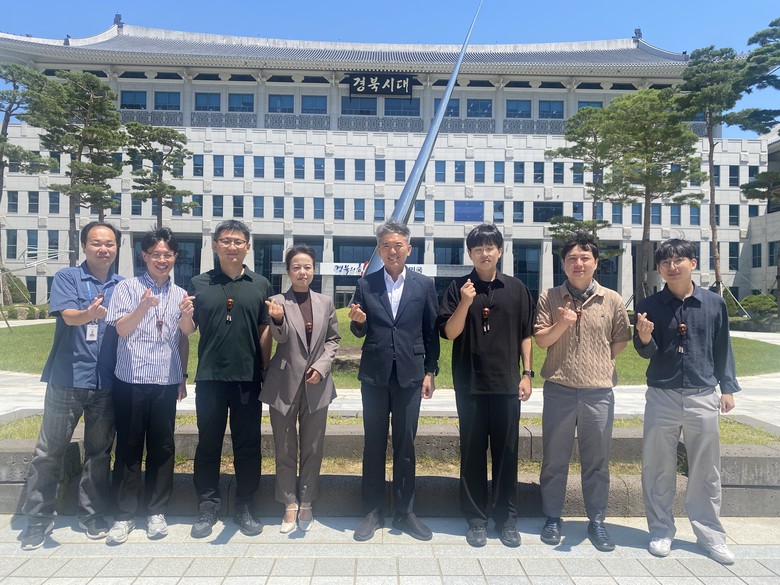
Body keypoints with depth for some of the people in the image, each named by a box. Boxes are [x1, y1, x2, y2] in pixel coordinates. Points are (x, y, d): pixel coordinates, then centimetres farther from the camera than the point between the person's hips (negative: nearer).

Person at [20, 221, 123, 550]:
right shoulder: (67, 277, 0)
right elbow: (69, 316, -16)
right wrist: (89, 313, -38)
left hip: (107, 383, 3)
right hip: (67, 379, -2)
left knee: (99, 451, 11)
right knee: (49, 451, 5)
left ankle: (92, 514, 25)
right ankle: (38, 519, 20)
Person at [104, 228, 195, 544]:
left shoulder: (180, 294, 11)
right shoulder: (128, 287, 1)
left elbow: (186, 335, 6)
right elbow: (121, 329, -11)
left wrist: (186, 315, -15)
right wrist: (143, 308, -29)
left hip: (167, 381, 3)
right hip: (131, 379, -2)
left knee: (162, 447, 8)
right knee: (129, 446, 5)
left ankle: (156, 511, 21)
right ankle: (124, 515, 17)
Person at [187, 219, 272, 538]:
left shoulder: (260, 285, 6)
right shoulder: (199, 284, 6)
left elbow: (265, 331, 7)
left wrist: (267, 372, 2)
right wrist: (185, 315, -13)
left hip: (248, 377, 0)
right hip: (209, 377, 0)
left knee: (248, 445, 8)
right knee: (208, 444, 9)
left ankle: (245, 506, 23)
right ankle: (207, 506, 24)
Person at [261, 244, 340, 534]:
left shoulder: (325, 302, 5)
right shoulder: (278, 301, -3)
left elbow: (333, 339, 9)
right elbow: (281, 337, -16)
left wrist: (322, 365, -7)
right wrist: (278, 319, -38)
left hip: (316, 385, 2)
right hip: (285, 384, -2)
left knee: (313, 448, 9)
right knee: (285, 449, 8)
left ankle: (306, 504, 24)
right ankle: (289, 505, 22)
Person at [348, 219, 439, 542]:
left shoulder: (424, 285, 1)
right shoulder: (366, 285, 2)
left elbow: (431, 331, 4)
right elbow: (360, 332, 6)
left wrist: (430, 372, 2)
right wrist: (357, 321, -16)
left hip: (410, 375, 0)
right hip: (375, 375, 1)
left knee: (405, 445, 9)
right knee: (374, 445, 9)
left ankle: (405, 512, 24)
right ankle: (373, 511, 23)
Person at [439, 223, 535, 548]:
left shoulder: (516, 289, 6)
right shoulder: (458, 288, 1)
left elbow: (525, 335, 10)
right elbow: (449, 333, -5)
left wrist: (527, 374, 4)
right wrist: (465, 303, -20)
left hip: (507, 384, 1)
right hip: (470, 384, -1)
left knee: (506, 452, 8)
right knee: (473, 452, 7)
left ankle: (506, 519, 22)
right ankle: (476, 518, 20)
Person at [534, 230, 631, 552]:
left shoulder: (612, 300, 4)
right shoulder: (549, 298, 2)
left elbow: (621, 340, 13)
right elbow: (541, 340, 0)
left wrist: (601, 363, 5)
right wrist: (562, 324, -16)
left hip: (599, 392, 1)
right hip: (559, 389, 0)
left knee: (597, 461, 10)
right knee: (554, 459, 8)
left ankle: (597, 521, 25)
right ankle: (552, 518, 23)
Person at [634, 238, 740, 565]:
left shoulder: (714, 303, 2)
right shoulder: (650, 306, -1)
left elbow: (722, 348, 11)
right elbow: (646, 353, 1)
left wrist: (728, 387, 9)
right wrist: (644, 338, -21)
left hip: (703, 397, 1)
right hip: (662, 397, -1)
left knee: (706, 471, 11)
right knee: (658, 469, 8)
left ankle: (710, 534, 26)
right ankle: (661, 530, 22)